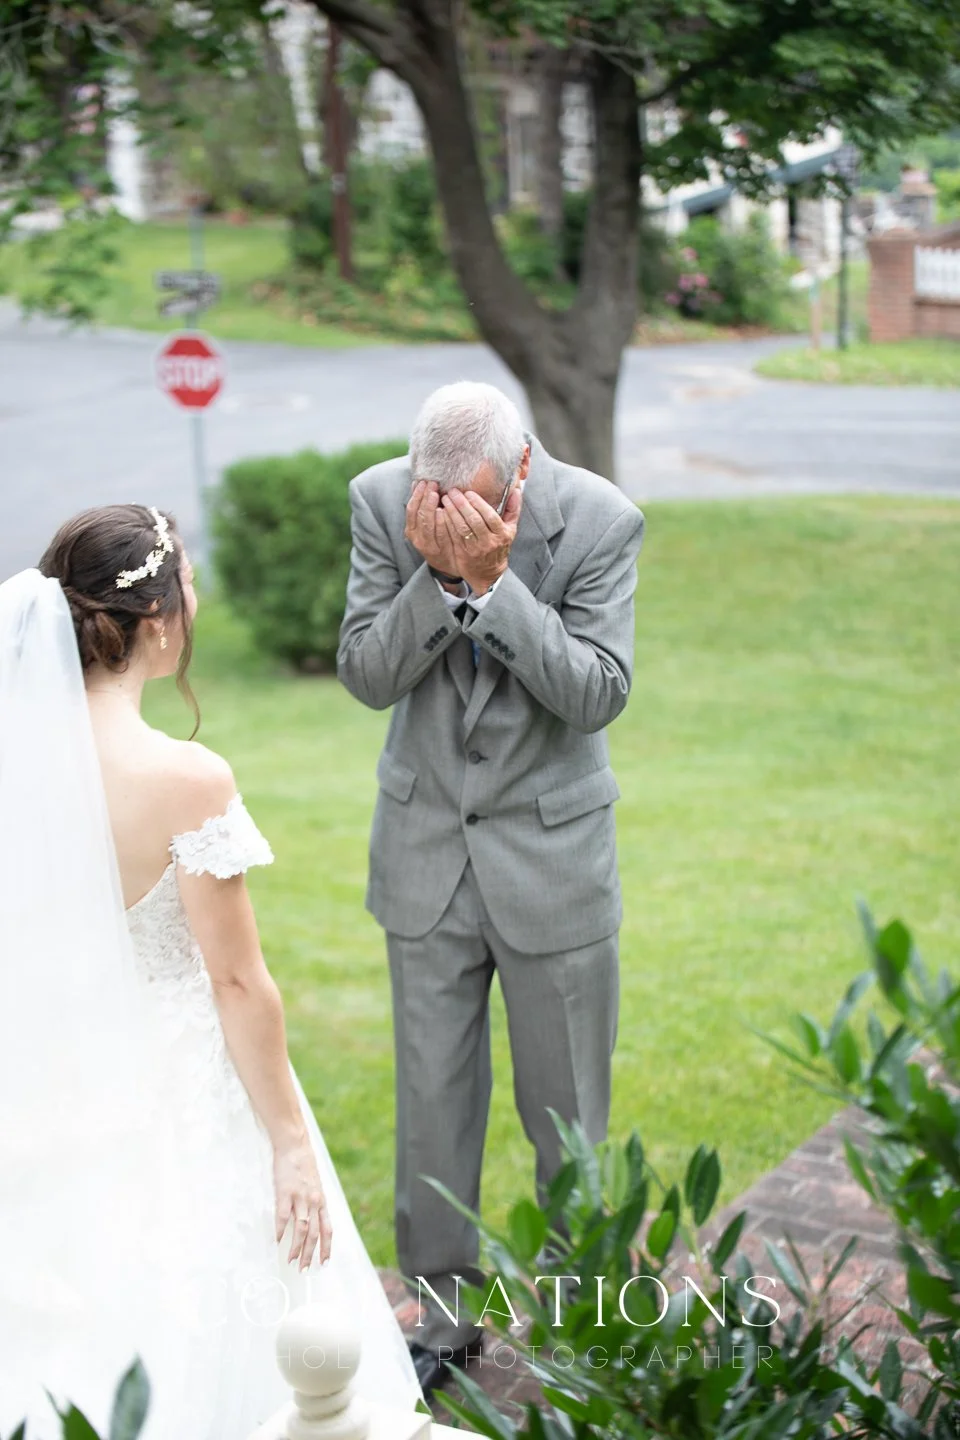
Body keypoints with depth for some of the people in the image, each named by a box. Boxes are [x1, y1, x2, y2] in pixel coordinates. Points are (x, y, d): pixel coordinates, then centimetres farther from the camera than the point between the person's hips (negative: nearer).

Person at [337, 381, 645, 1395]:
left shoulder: (600, 520, -17)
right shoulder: (381, 499, -10)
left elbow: (596, 695, -20)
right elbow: (366, 675, -10)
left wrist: (493, 578, -30)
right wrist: (439, 575, -27)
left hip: (552, 850, -2)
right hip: (426, 845, 2)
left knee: (565, 1109, 9)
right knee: (432, 1099, 12)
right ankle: (444, 1315, 31)